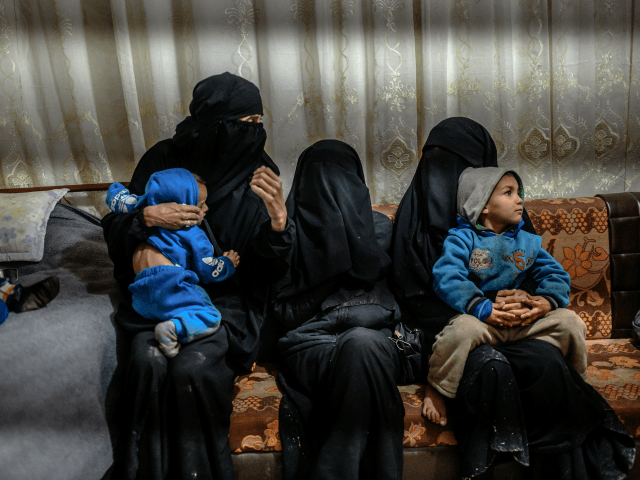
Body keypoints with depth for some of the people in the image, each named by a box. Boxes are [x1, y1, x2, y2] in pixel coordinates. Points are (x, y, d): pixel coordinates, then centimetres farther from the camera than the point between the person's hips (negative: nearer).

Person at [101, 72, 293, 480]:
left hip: (227, 298, -1)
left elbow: (274, 269, -5)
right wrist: (147, 217, -16)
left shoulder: (260, 173, -2)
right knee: (148, 361, -27)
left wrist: (279, 218, -24)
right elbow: (115, 232, 5)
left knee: (193, 367, -28)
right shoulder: (164, 159, -1)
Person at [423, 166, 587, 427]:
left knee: (570, 321, -11)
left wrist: (545, 303, -10)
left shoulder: (528, 241, 18)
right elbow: (446, 278, -16)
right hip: (480, 319, -5)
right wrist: (483, 309, -26)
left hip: (525, 320, 5)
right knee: (462, 328, -37)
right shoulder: (462, 239, -1)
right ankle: (435, 390, -13)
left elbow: (556, 276, 13)